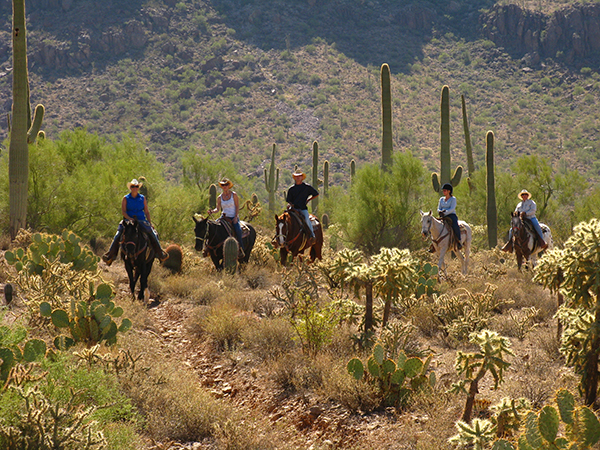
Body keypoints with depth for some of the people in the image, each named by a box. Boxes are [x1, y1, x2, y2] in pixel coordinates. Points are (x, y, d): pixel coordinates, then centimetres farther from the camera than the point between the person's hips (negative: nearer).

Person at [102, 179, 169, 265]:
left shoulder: (142, 198, 9)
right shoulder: (126, 198, 3)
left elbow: (146, 212, 12)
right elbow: (123, 211, -3)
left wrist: (150, 223, 6)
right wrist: (129, 218, -19)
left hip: (141, 221, 1)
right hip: (128, 220, -1)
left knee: (153, 234, -12)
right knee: (118, 235, -18)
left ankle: (161, 254, -2)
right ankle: (110, 255, -15)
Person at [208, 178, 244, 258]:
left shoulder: (234, 195, -3)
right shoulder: (220, 197, 6)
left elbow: (237, 207, -3)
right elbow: (218, 208, 3)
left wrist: (236, 217, -14)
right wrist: (212, 211, -19)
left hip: (234, 217, -4)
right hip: (224, 217, 4)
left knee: (238, 230, -30)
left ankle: (241, 249, -15)